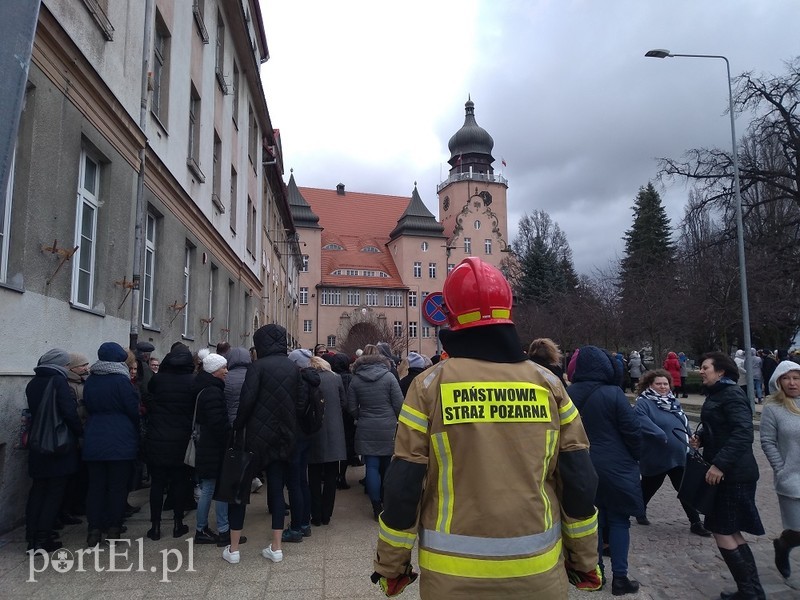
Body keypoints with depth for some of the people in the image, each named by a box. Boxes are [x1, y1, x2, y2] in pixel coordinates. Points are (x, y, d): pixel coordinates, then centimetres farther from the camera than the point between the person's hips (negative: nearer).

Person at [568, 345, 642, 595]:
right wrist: (635, 457, 6)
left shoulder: (568, 394, -2)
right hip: (615, 467, -4)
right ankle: (619, 577, 11)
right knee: (618, 519, 7)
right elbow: (633, 431, -12)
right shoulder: (613, 394, -17)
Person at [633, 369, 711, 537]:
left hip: (679, 456, 6)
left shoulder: (674, 402, 10)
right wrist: (662, 436, -34)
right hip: (656, 458, -6)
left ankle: (695, 523, 17)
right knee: (649, 486, 14)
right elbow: (642, 422, -32)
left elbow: (685, 424, 18)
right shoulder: (643, 403, -15)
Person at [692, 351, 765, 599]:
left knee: (723, 532, -3)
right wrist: (701, 439, 2)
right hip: (726, 472, 10)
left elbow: (743, 432, -26)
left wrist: (719, 464, -29)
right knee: (731, 532, 14)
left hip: (734, 474, -10)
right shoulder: (718, 394, 14)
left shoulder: (731, 394, -15)